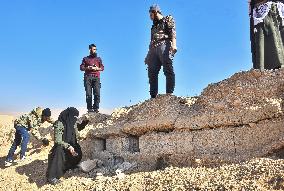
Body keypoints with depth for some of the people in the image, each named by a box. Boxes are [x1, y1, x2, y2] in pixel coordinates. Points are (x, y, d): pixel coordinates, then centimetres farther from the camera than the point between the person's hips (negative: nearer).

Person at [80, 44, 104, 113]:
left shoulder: (98, 59, 22)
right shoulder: (85, 59, 20)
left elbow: (102, 67, 13)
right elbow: (81, 67, 11)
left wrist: (96, 68, -6)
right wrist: (87, 68, -7)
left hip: (96, 77, 1)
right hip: (88, 77, 0)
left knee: (97, 93, -12)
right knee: (88, 94, -8)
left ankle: (96, 108, -9)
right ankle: (89, 108, -6)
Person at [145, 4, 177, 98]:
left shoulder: (168, 20, 13)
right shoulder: (154, 26, 33)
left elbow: (173, 32, -4)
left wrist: (174, 44, -22)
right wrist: (148, 55, 23)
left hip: (164, 46, -7)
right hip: (154, 49, 7)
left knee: (168, 70, -16)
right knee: (152, 73, -5)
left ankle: (169, 93, -23)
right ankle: (153, 96, -7)